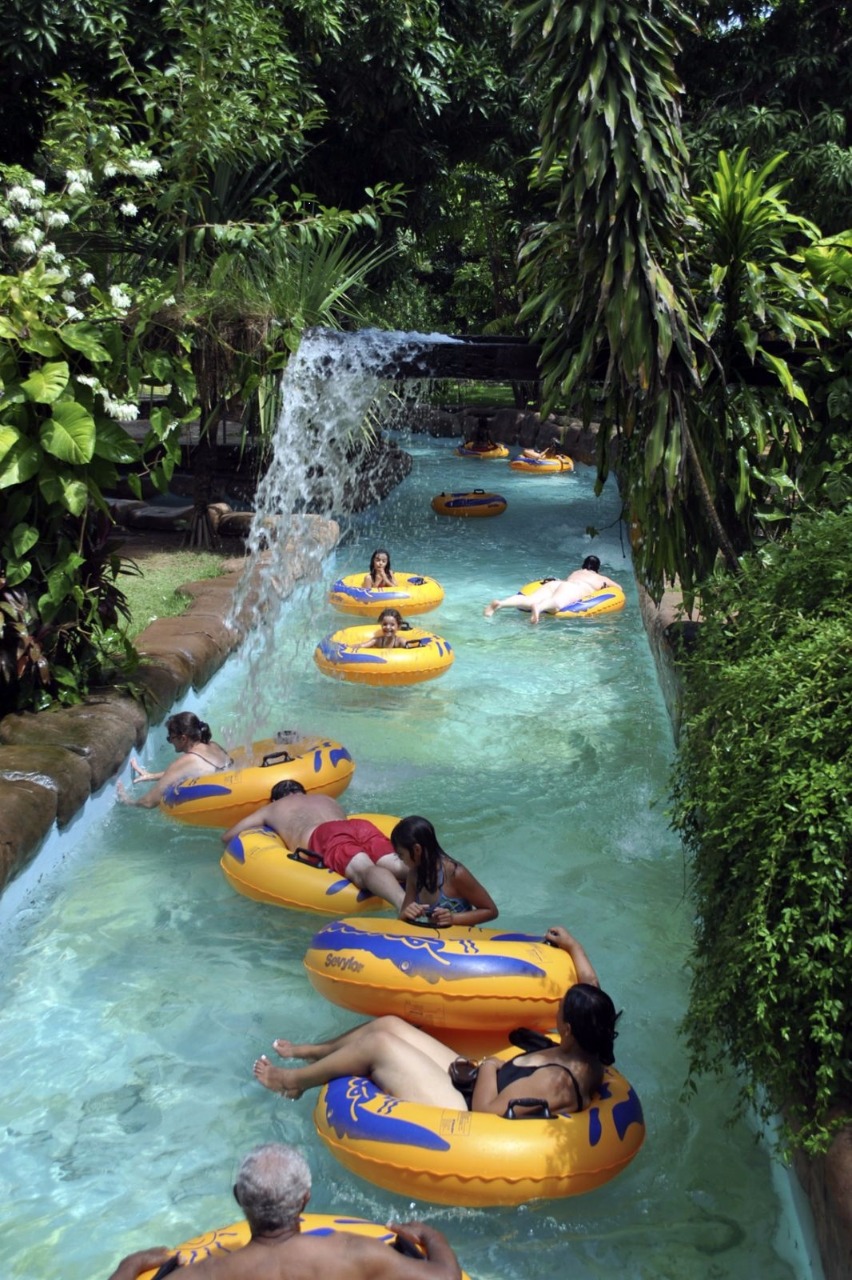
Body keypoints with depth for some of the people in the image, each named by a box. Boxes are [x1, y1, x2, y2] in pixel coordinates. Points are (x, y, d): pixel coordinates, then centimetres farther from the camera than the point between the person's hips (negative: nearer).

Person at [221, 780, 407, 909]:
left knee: (363, 870, -33)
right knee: (396, 865, -25)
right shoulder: (327, 799, 46)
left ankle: (403, 903, -65)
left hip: (325, 836, -4)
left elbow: (227, 837, 43)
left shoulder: (271, 808, 37)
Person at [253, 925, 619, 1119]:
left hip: (462, 1113, -9)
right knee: (388, 1024, 10)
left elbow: (483, 1113, -30)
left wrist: (488, 1066, -16)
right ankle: (313, 1053, 36)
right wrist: (572, 946, 20)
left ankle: (293, 1081, 15)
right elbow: (590, 984, 10)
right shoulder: (589, 1055, -8)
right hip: (469, 1083, 9)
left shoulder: (554, 1082, -34)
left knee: (378, 1042, -8)